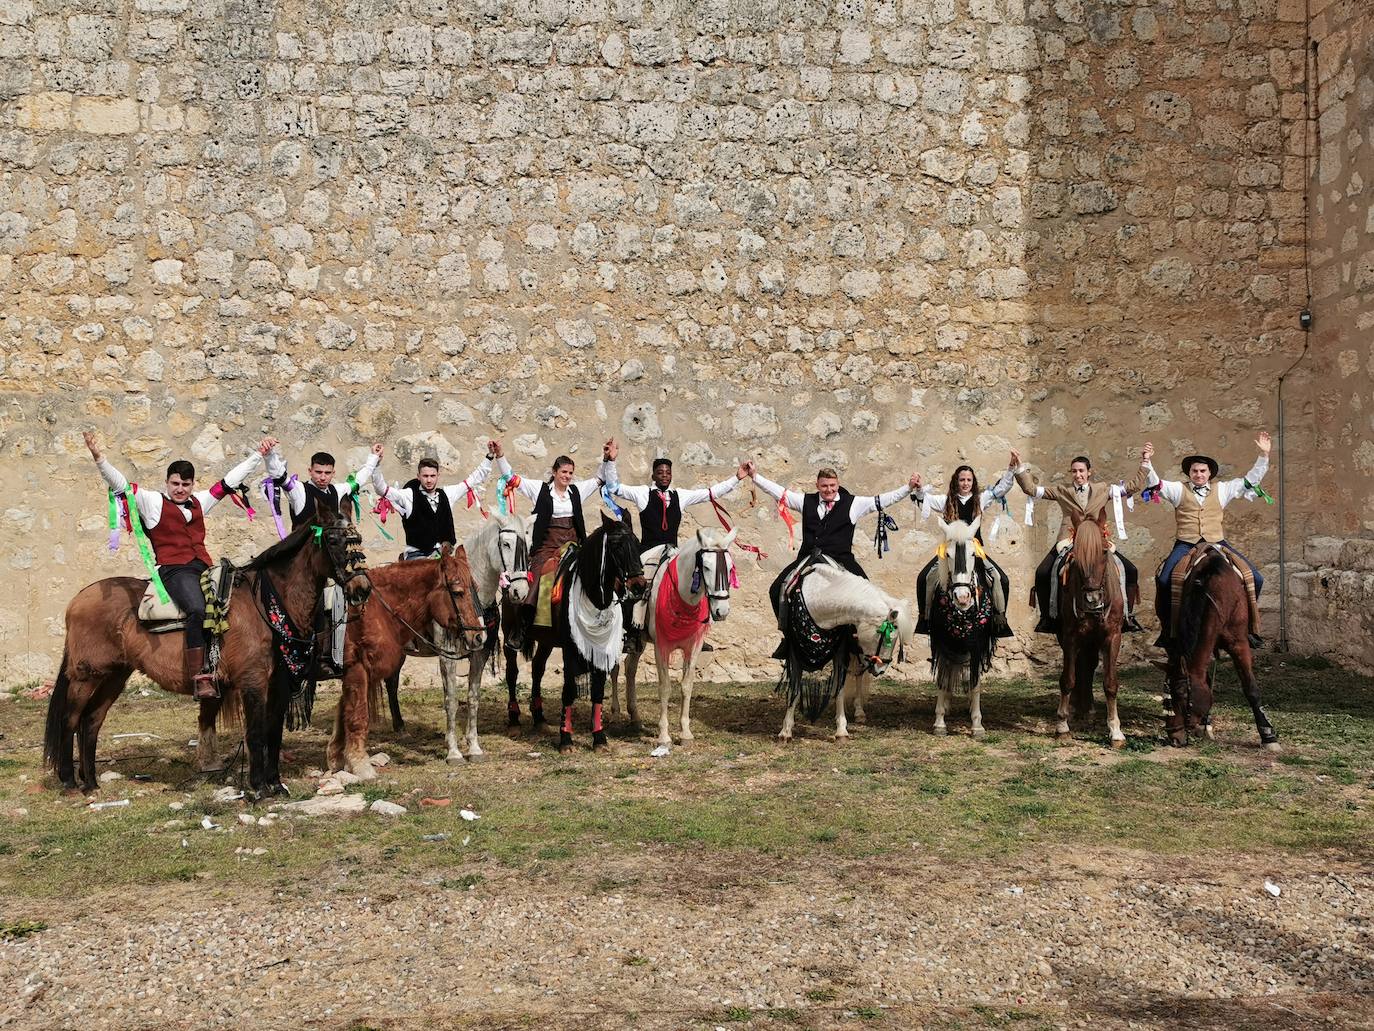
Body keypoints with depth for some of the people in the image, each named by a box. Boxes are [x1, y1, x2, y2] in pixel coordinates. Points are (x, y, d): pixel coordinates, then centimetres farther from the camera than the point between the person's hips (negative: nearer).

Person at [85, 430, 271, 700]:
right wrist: (99, 458, -12)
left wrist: (259, 454, 32)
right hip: (174, 570, -6)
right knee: (198, 610, -32)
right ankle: (200, 678, -34)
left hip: (204, 567, 6)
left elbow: (231, 480, 29)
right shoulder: (153, 501, 12)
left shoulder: (199, 502, 24)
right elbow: (120, 484, 2)